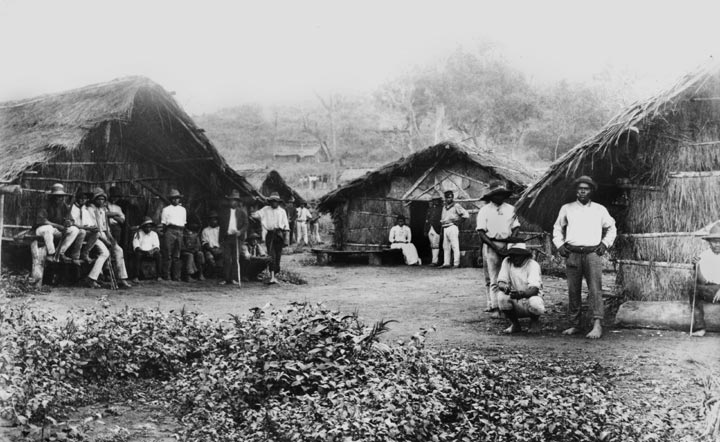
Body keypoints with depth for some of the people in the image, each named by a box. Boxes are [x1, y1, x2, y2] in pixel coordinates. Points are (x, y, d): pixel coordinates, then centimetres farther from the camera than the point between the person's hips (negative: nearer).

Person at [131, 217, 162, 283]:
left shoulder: (154, 234, 10)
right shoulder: (138, 234, 1)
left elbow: (156, 246, 3)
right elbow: (136, 246, -9)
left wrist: (152, 251, -21)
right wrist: (144, 251, -26)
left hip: (151, 252, 2)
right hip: (142, 252, -2)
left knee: (159, 255, -28)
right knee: (138, 255, -36)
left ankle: (159, 276, -26)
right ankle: (137, 277, -37)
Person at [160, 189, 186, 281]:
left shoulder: (183, 209, 19)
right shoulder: (166, 209, 7)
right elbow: (163, 223, 4)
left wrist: (182, 233, 11)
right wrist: (164, 234, -2)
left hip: (180, 232, 4)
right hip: (170, 231, -4)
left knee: (177, 256, 4)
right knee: (168, 255, -6)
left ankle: (176, 276, 6)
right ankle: (167, 276, -5)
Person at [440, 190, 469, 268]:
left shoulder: (456, 206, -3)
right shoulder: (444, 207, 19)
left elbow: (466, 215, -9)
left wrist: (458, 221, -7)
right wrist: (442, 222, 14)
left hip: (452, 227, -7)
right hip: (445, 228, 8)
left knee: (455, 246, -9)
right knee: (445, 246, 6)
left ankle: (456, 263, -10)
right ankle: (446, 263, 9)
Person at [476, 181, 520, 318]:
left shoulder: (510, 209, 11)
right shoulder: (484, 210, 0)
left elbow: (516, 227, 13)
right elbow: (481, 232, -4)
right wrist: (495, 246, -12)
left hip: (507, 245, 3)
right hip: (491, 245, -3)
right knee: (493, 279, -4)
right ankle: (494, 307, -4)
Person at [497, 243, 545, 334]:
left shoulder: (533, 264, -14)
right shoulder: (507, 262, -5)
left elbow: (534, 289, -26)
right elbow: (500, 282, -11)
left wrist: (522, 294, -47)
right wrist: (505, 287, -36)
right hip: (515, 303, 3)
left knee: (535, 303, -36)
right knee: (501, 296, -27)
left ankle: (535, 322, 2)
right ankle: (515, 324, -2)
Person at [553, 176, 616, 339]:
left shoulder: (600, 209, 11)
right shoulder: (567, 208, 12)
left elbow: (611, 228, 21)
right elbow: (557, 228, 21)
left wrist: (605, 243, 7)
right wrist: (559, 245, 8)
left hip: (593, 253, -1)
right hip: (572, 253, 1)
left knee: (595, 289, -11)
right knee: (573, 290, 2)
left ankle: (597, 325, -15)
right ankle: (574, 325, 10)